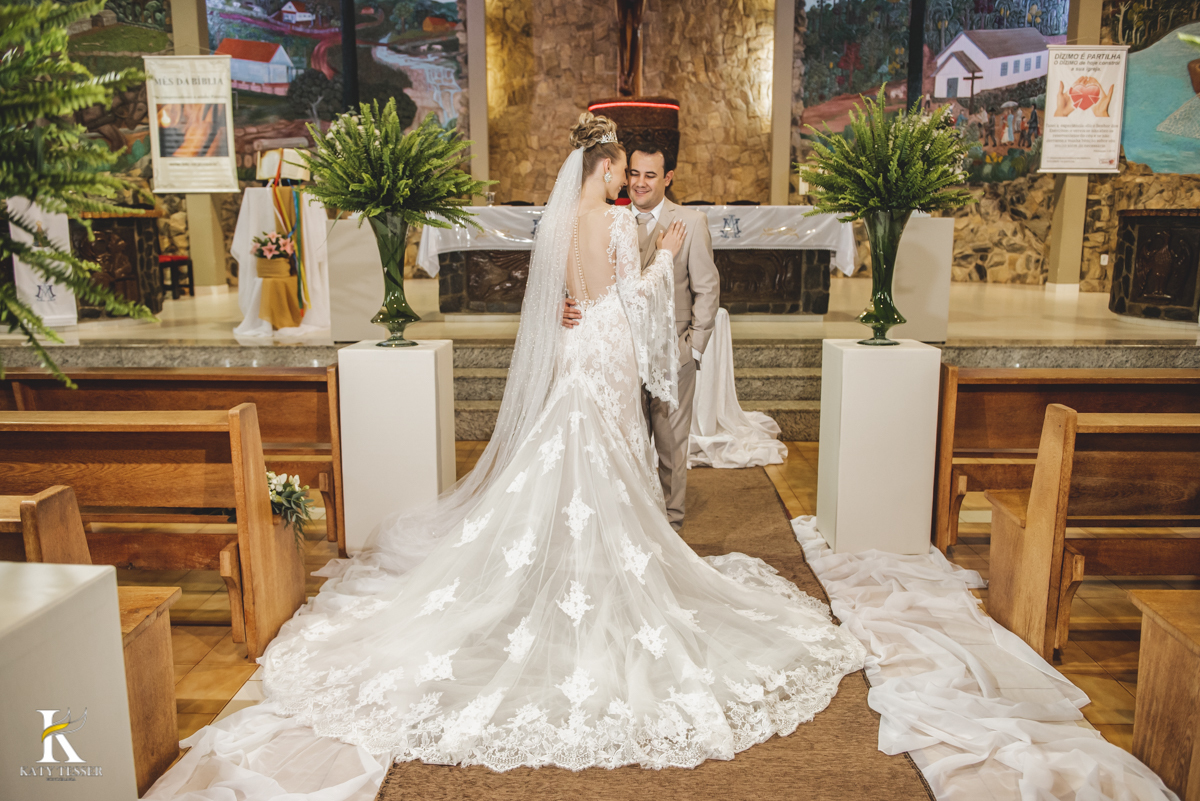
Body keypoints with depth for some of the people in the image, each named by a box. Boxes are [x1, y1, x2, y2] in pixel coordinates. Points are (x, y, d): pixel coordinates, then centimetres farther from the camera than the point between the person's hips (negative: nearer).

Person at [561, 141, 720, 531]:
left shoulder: (692, 222, -2)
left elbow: (707, 289, -1)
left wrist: (695, 347, -6)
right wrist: (568, 305, -22)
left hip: (672, 355, -2)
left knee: (671, 445, 9)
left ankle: (670, 522, 27)